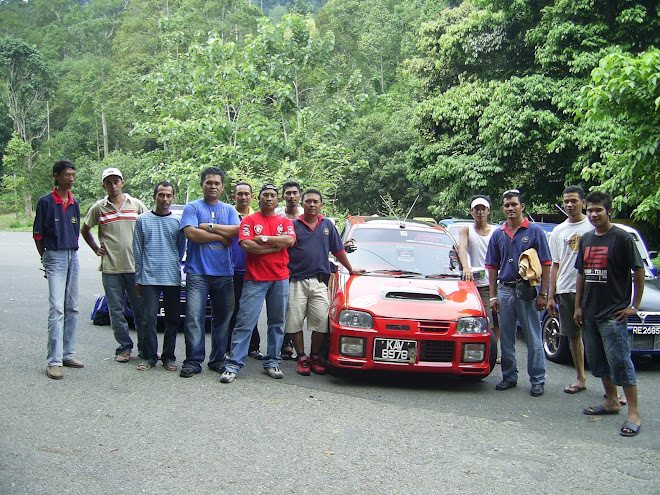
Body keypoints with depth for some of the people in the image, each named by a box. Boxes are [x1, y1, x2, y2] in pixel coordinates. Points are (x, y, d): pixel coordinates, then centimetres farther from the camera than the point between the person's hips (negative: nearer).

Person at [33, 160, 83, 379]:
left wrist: (72, 252, 11)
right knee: (57, 309, -12)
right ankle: (54, 362, -11)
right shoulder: (45, 201, -5)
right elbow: (38, 234, -1)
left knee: (72, 309, 9)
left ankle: (67, 354, 18)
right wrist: (45, 258, 2)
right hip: (55, 257, -6)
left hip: (73, 257, 6)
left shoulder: (74, 203, 12)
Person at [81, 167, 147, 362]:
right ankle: (124, 347, 15)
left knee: (140, 309, 4)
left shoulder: (137, 205, 5)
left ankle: (144, 347, 15)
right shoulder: (98, 208, 5)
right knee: (116, 311, 4)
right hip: (110, 268, 1)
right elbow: (85, 230, 18)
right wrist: (96, 249, 8)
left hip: (135, 266, 0)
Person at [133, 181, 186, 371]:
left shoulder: (178, 222, 8)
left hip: (172, 278, 1)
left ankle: (168, 356, 15)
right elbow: (137, 250, 8)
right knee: (149, 319, -1)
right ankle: (150, 357, 9)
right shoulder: (143, 220, 7)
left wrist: (174, 267, 4)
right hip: (149, 278, -1)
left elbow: (181, 249, 13)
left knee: (172, 319, 4)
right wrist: (138, 277, 5)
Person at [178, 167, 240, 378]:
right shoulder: (192, 207, 6)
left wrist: (209, 227, -9)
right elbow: (191, 233, -11)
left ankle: (218, 359, 17)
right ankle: (193, 361, 0)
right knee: (194, 317, -7)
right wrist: (222, 236, -5)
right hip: (197, 272, -3)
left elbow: (236, 231, -2)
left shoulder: (229, 210, 16)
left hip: (224, 272, 3)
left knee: (222, 317, 7)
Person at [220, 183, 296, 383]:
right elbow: (246, 244, -11)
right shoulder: (249, 220, 6)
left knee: (277, 323, 7)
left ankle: (272, 362, 17)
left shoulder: (285, 221, 14)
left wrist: (263, 239, -10)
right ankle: (233, 364, -3)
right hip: (254, 279, -3)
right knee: (245, 322, -6)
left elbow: (290, 241, -6)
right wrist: (276, 246, -8)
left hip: (280, 279, 3)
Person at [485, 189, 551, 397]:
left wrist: (543, 294, -8)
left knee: (533, 338, 1)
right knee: (506, 339, 9)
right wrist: (493, 296, 6)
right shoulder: (498, 235, 10)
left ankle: (537, 380, 9)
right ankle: (509, 376, 21)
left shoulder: (535, 231, -1)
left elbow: (545, 264, -2)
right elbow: (492, 267, 12)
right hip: (505, 290, 4)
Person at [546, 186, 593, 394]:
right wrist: (550, 296, 10)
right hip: (565, 290, 5)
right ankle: (580, 378, 20)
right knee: (574, 335, 10)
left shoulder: (593, 226, 1)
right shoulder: (558, 232, 15)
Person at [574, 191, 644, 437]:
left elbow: (639, 272, -7)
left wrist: (634, 306, -9)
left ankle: (633, 413, -2)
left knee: (620, 362, -7)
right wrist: (578, 306, 12)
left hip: (613, 314, -7)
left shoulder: (622, 238, -8)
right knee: (597, 360, 13)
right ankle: (612, 402, 27)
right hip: (590, 313, 7)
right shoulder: (586, 239, 12)